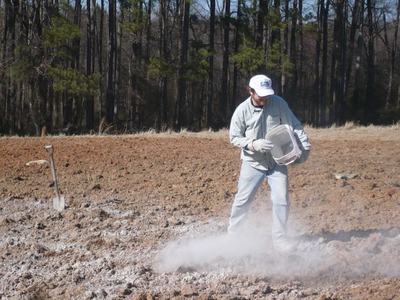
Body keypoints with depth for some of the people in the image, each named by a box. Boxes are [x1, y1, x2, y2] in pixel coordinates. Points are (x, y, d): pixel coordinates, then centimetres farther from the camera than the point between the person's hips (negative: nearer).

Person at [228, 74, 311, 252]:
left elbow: (294, 126, -3)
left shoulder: (278, 104, -9)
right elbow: (235, 137, -5)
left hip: (277, 162, 1)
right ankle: (232, 234, 21)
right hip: (253, 162, -1)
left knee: (281, 199, -4)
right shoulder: (242, 110, -12)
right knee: (243, 199, 4)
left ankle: (279, 238, 8)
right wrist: (254, 144, -20)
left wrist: (305, 145, -14)